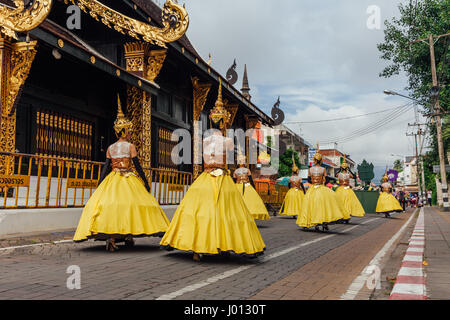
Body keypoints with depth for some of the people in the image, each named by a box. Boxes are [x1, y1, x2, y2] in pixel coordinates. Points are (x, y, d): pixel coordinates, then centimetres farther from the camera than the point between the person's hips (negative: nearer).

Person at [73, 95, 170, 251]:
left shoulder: (110, 148, 8)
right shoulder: (130, 146, -3)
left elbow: (105, 168, 6)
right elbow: (138, 166, -6)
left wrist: (99, 186, 10)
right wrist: (145, 182, -1)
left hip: (112, 180, 3)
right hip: (129, 179, -3)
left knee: (110, 205, -2)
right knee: (131, 203, 7)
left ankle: (111, 237, -14)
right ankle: (129, 234, 5)